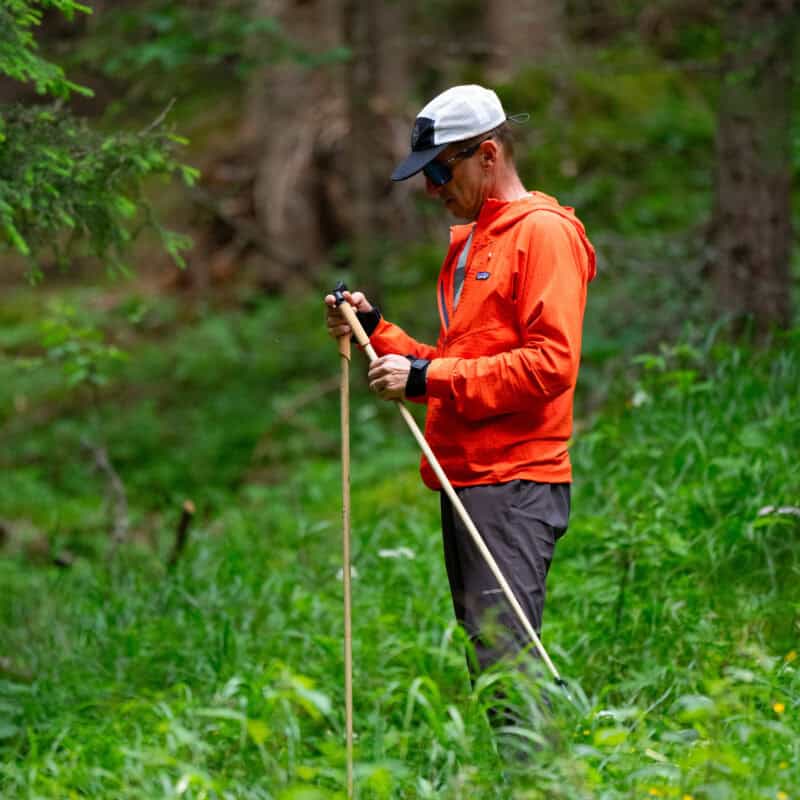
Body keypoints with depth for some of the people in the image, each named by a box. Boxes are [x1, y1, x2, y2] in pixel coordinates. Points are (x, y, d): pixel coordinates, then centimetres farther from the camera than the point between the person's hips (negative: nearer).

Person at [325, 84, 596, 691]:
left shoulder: (544, 231, -6)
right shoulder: (468, 242, 23)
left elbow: (551, 363, -18)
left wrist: (427, 377, -17)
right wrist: (375, 329, 10)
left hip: (515, 486, -9)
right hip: (465, 482, 9)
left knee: (505, 656, -17)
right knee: (484, 654, 7)